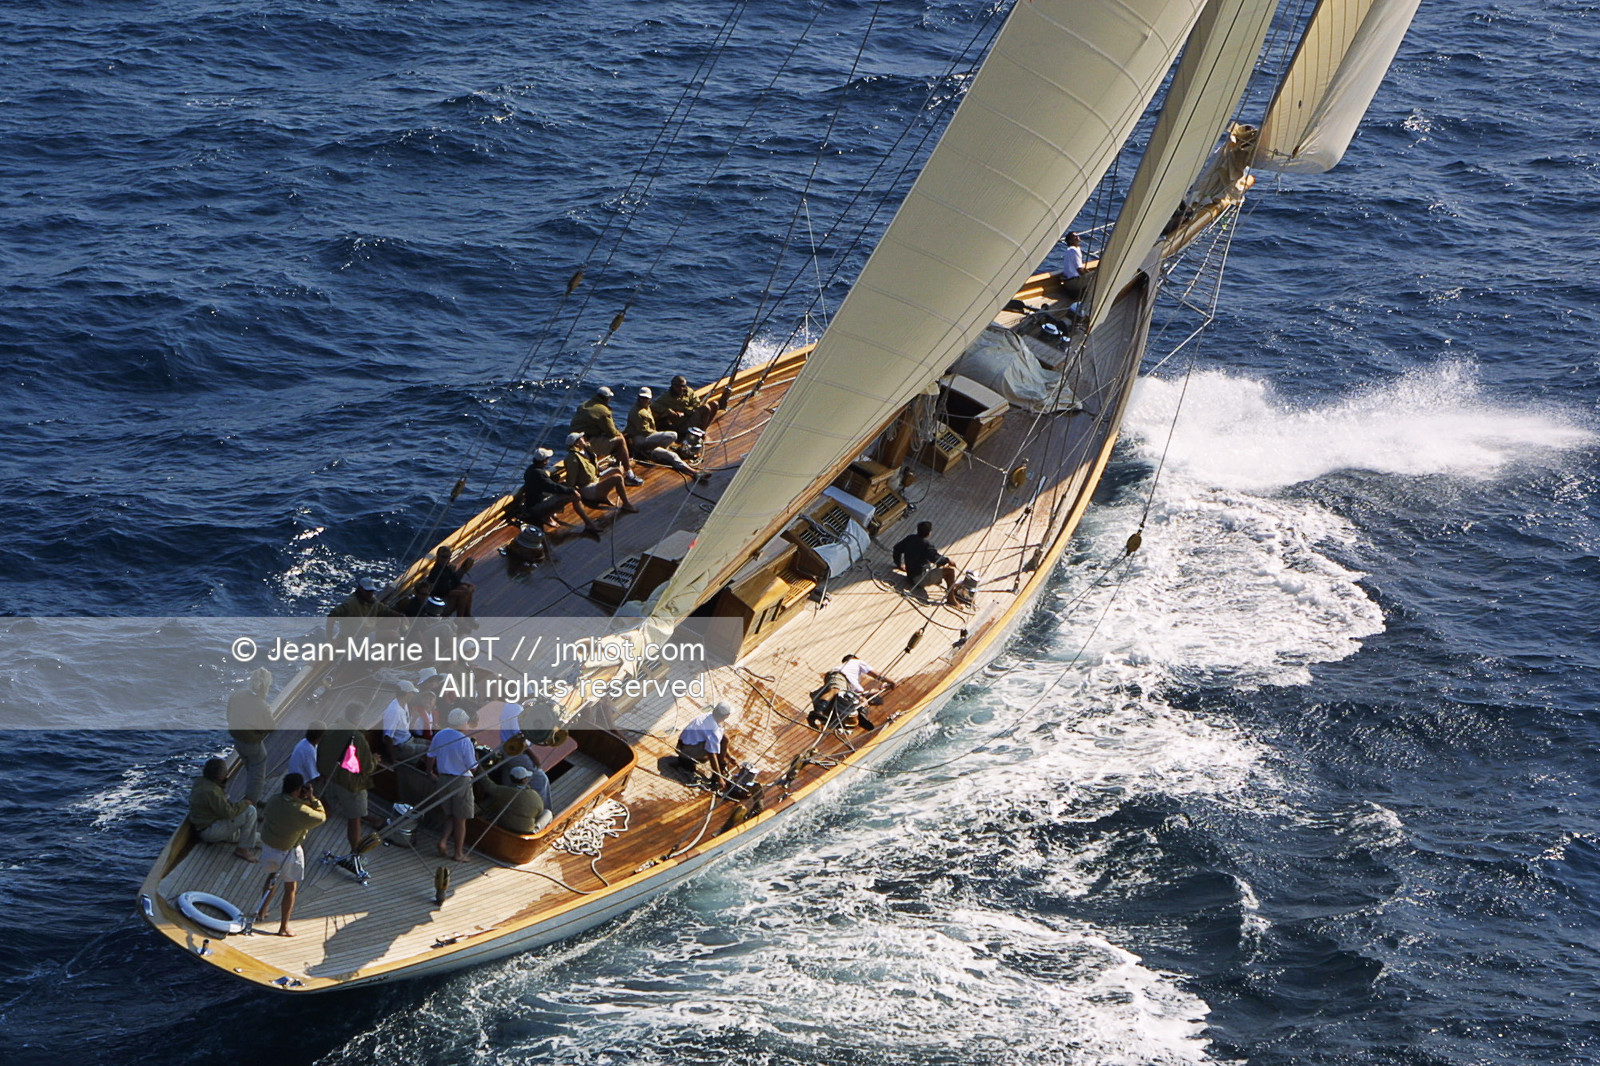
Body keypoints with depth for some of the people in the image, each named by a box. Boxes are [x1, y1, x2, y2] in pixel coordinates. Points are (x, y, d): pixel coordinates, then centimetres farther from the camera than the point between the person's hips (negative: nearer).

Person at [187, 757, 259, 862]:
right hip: (210, 830, -10)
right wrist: (245, 802, -13)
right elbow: (228, 812, -26)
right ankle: (243, 849, -11)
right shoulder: (211, 792, -27)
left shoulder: (200, 781, 2)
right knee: (250, 811, -19)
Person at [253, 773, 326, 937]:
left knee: (273, 876, 32)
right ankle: (283, 927, 18)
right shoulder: (301, 811, -28)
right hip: (288, 852, -6)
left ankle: (262, 911, 42)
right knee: (290, 888, 11)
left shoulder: (273, 801, -11)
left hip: (268, 845, 6)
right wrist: (312, 799, -9)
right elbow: (321, 817, -14)